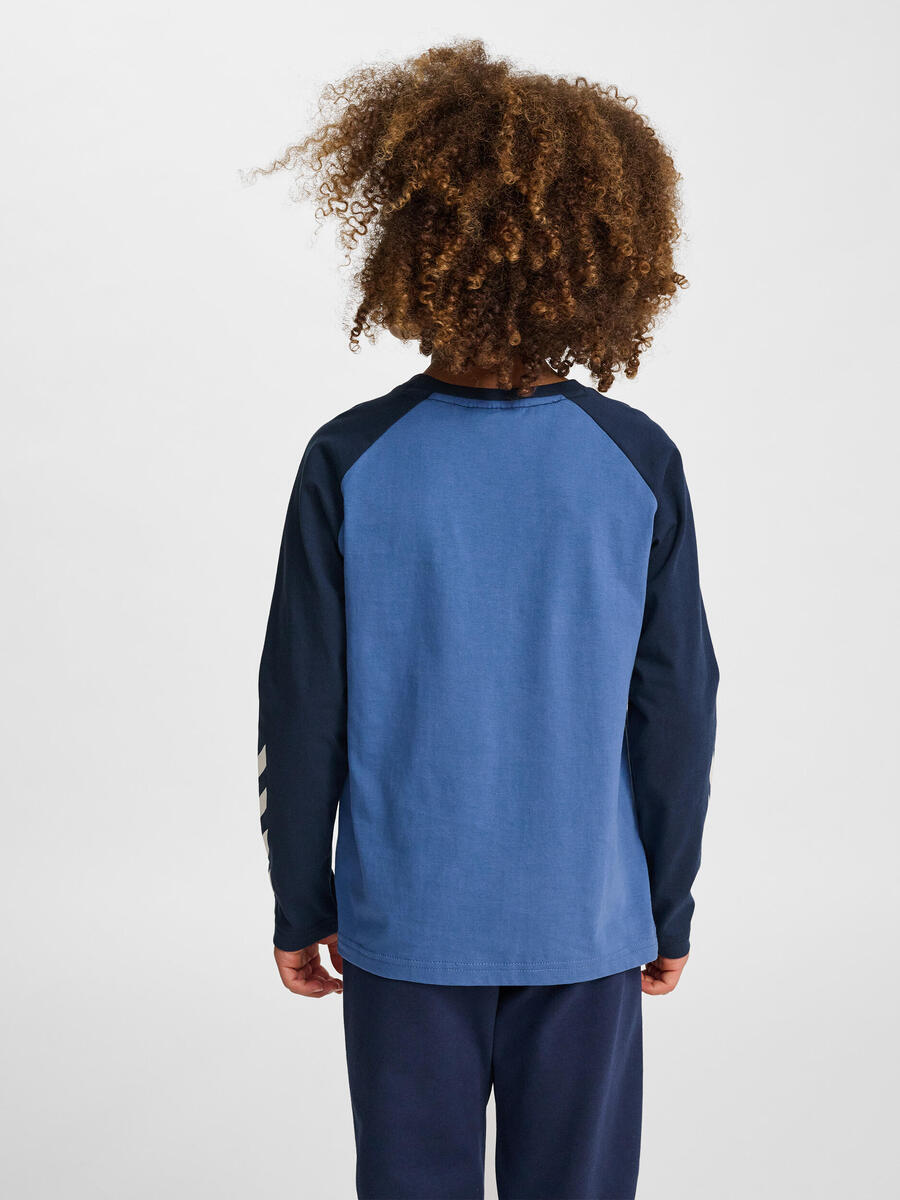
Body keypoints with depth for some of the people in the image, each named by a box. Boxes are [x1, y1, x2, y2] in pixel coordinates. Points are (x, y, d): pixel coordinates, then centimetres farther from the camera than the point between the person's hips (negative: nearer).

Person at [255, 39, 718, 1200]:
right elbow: (678, 707, -4)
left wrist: (299, 903, 6)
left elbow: (303, 710, -7)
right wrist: (670, 906, 9)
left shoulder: (351, 462, -12)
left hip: (407, 919, 0)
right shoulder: (639, 464, -9)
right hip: (586, 919, 1)